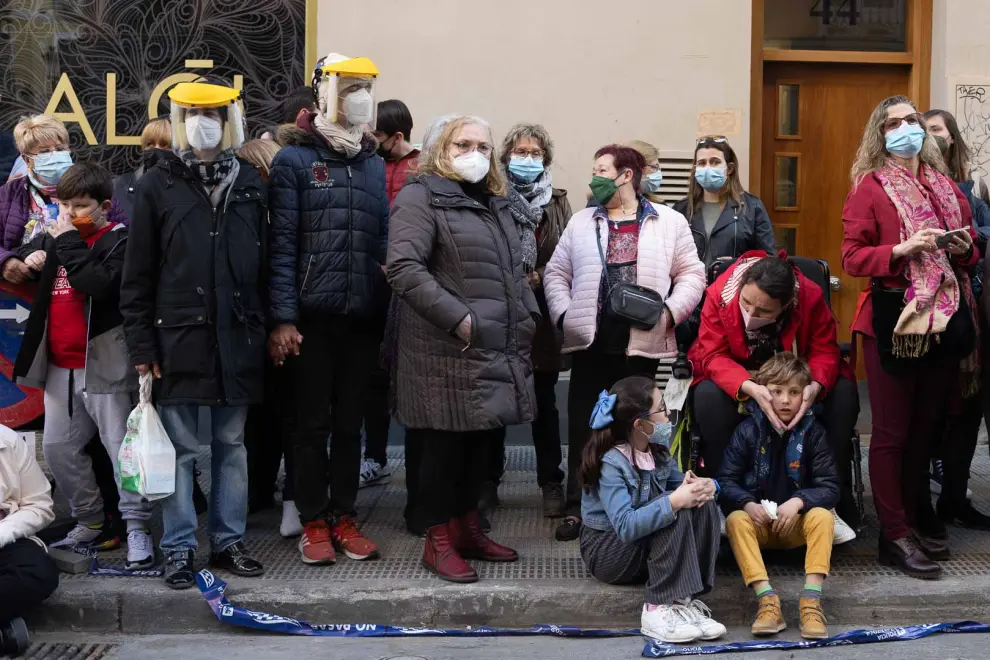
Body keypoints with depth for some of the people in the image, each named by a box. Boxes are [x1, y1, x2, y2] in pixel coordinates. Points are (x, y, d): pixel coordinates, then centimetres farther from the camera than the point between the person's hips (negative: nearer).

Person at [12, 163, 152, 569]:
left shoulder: (119, 241, -8)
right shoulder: (52, 238, 12)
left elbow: (97, 285, -24)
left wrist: (69, 242, -16)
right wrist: (24, 261, -2)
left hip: (103, 365, -7)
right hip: (59, 367, 8)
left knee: (121, 448, -5)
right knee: (58, 448, 13)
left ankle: (138, 530, 0)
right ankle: (90, 525, 25)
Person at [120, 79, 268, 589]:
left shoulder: (250, 182, 7)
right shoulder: (158, 185, 0)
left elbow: (265, 264, 9)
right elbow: (137, 273, -1)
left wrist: (265, 328, 5)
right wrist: (141, 343, -5)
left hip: (237, 338, 2)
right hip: (178, 337, -2)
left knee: (232, 444, 10)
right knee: (179, 447, 4)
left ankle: (228, 541, 21)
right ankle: (179, 548, 14)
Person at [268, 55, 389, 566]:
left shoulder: (374, 163, 12)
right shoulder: (294, 160, -3)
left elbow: (386, 237, 14)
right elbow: (282, 244, -8)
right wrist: (282, 318, -12)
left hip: (362, 317, 4)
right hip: (312, 317, -4)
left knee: (350, 422, 11)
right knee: (312, 422, 5)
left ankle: (344, 517, 23)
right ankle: (314, 522, 16)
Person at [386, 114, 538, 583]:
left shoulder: (496, 204, 20)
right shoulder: (422, 196, -6)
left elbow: (515, 271, 27)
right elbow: (403, 267, -18)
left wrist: (528, 316, 12)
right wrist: (457, 318, -20)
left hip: (498, 350, 8)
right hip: (446, 351, -8)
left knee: (479, 440, 13)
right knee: (446, 441, -1)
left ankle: (467, 528, 26)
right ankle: (438, 543, 10)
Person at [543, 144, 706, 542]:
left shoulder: (669, 222, 4)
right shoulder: (581, 222, 12)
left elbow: (691, 274, 4)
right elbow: (556, 273, 11)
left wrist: (670, 311, -9)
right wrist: (564, 314, -3)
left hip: (642, 344, -2)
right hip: (591, 342, 2)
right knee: (583, 425, 4)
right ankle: (578, 508, 14)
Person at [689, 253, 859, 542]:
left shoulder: (810, 297, -24)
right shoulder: (720, 294, -26)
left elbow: (825, 351, -17)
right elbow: (713, 355, -26)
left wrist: (816, 385, -41)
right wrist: (750, 387, -44)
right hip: (734, 377, -1)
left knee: (844, 393, -24)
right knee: (708, 396, -34)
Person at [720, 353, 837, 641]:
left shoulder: (812, 431, -7)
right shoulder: (748, 430, -8)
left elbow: (830, 487, -10)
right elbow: (726, 481, -9)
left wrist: (798, 501, -28)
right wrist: (748, 504, -29)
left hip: (797, 521, 0)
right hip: (758, 519, 0)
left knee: (822, 516, -29)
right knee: (735, 519, -30)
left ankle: (811, 598, -36)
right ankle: (767, 599, -41)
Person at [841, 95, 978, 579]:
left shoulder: (945, 185, 13)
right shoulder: (870, 186, -3)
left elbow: (970, 250, 22)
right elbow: (851, 257, -8)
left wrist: (963, 247, -1)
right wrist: (902, 249, -20)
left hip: (945, 318, 6)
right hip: (893, 318, -6)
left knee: (925, 427, 12)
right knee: (892, 432, -1)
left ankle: (910, 521, 23)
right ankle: (894, 536, 5)